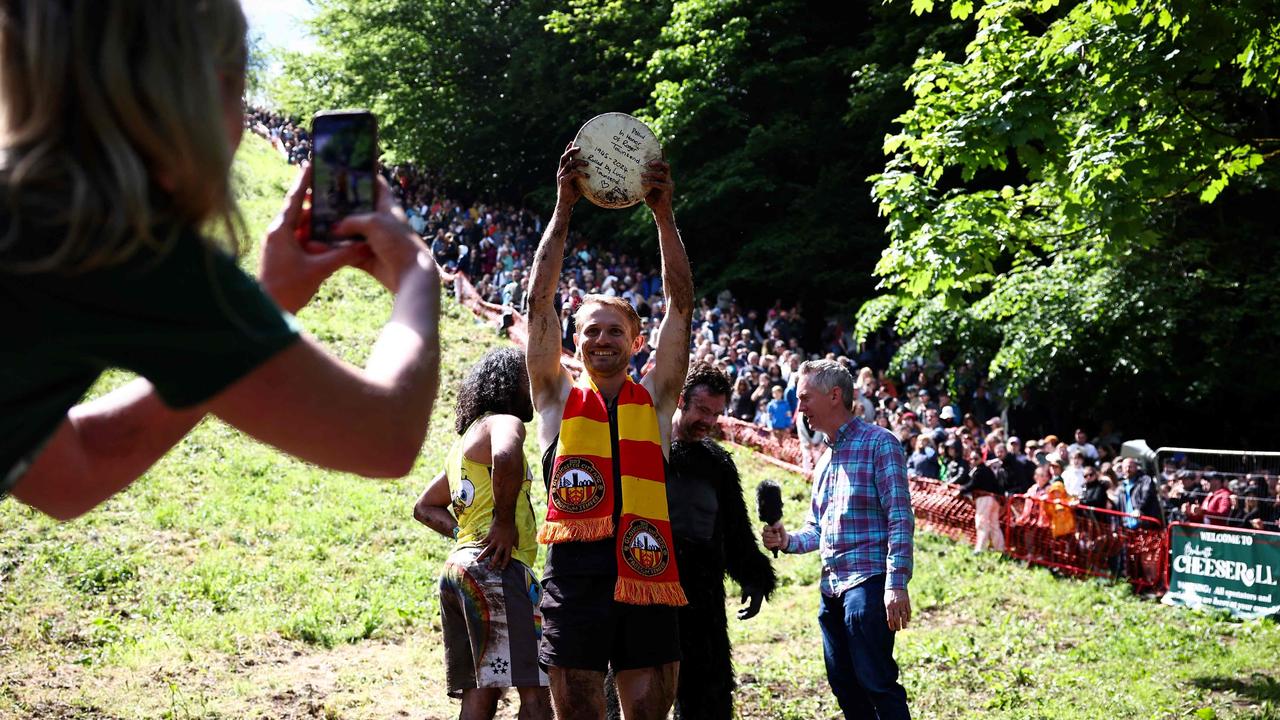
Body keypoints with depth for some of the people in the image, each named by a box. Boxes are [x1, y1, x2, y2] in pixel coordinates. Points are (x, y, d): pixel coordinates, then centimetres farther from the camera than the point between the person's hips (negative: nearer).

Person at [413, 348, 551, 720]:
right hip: (497, 568, -10)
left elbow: (425, 507, 33)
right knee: (535, 690, -13)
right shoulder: (504, 422, -2)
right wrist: (504, 523, -18)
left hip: (459, 566, 10)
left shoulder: (466, 440, 26)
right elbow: (506, 457, -28)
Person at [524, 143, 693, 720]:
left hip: (646, 575, 1)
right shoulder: (559, 397, 9)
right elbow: (539, 303, 1)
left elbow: (680, 306, 3)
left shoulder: (654, 398, 11)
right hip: (575, 575, -1)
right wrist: (563, 207, -5)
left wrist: (663, 214, -6)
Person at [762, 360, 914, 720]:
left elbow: (900, 518, -12)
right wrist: (787, 540, 3)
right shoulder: (826, 459, 19)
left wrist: (897, 583, -20)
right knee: (843, 683, 11)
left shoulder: (879, 443, -6)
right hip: (832, 588, 8)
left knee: (877, 682, -10)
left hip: (868, 582, -8)